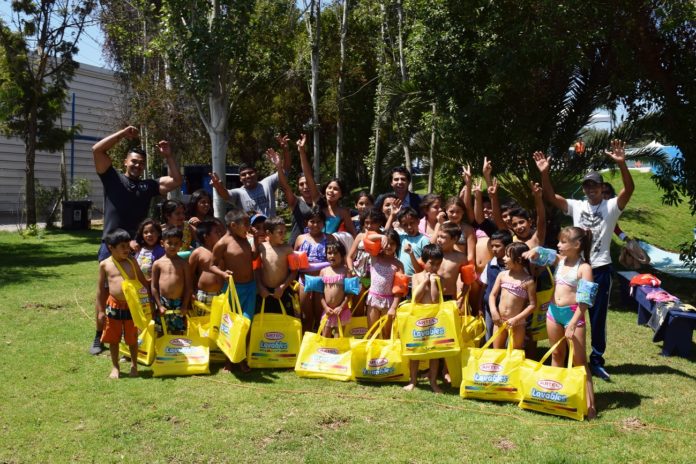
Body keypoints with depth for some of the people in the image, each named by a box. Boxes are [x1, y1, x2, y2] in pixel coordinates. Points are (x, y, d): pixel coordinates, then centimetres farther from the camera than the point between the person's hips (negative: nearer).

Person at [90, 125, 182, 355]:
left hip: (136, 247, 3)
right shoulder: (113, 178, 3)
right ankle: (99, 337, 15)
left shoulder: (148, 185, 11)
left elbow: (176, 181, 9)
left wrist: (168, 156, 3)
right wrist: (123, 133, -5)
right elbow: (97, 150, -7)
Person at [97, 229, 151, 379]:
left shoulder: (132, 262, 3)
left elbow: (143, 283, 10)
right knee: (113, 339, 10)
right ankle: (115, 367, 25)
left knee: (132, 338, 10)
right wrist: (101, 310, 0)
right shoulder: (105, 265, -1)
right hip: (114, 306, -1)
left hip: (132, 306, 1)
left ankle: (134, 365, 26)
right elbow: (100, 289, 3)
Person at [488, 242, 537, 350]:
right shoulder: (502, 275, -1)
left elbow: (532, 305, -11)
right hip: (500, 320, 4)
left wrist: (516, 319, -18)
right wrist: (493, 311, -13)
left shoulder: (528, 281, -12)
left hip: (517, 323, -4)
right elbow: (493, 294, 3)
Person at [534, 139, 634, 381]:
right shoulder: (576, 206, 6)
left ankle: (597, 360, 18)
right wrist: (544, 172, -19)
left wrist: (621, 164, -34)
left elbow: (629, 189, -18)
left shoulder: (611, 207, -1)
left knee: (598, 317, 6)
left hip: (601, 269, -2)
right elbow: (550, 196, -3)